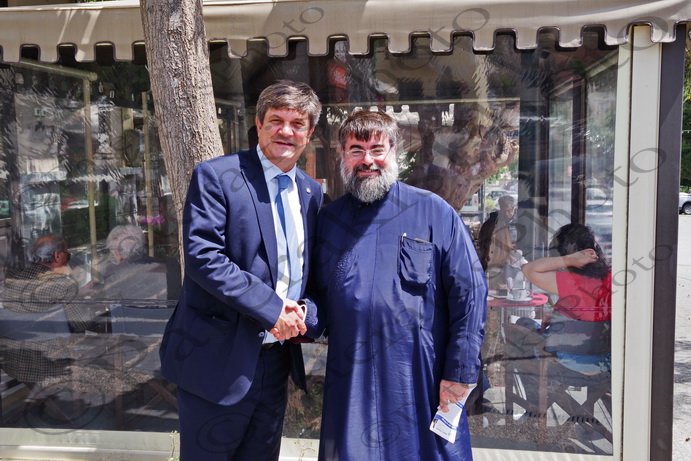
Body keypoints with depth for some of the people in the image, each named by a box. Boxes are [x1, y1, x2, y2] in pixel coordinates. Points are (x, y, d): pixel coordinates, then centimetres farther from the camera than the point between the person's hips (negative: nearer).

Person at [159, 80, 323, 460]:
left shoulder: (311, 192, 9)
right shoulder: (215, 176, -10)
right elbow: (202, 256, -20)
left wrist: (303, 312, -5)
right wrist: (271, 307, -21)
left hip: (277, 355, 6)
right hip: (220, 359, -6)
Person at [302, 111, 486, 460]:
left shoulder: (434, 212, -3)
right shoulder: (328, 218, 7)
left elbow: (469, 293, -4)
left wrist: (460, 372, -8)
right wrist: (305, 315, -8)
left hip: (423, 380, -2)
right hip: (350, 384, 3)